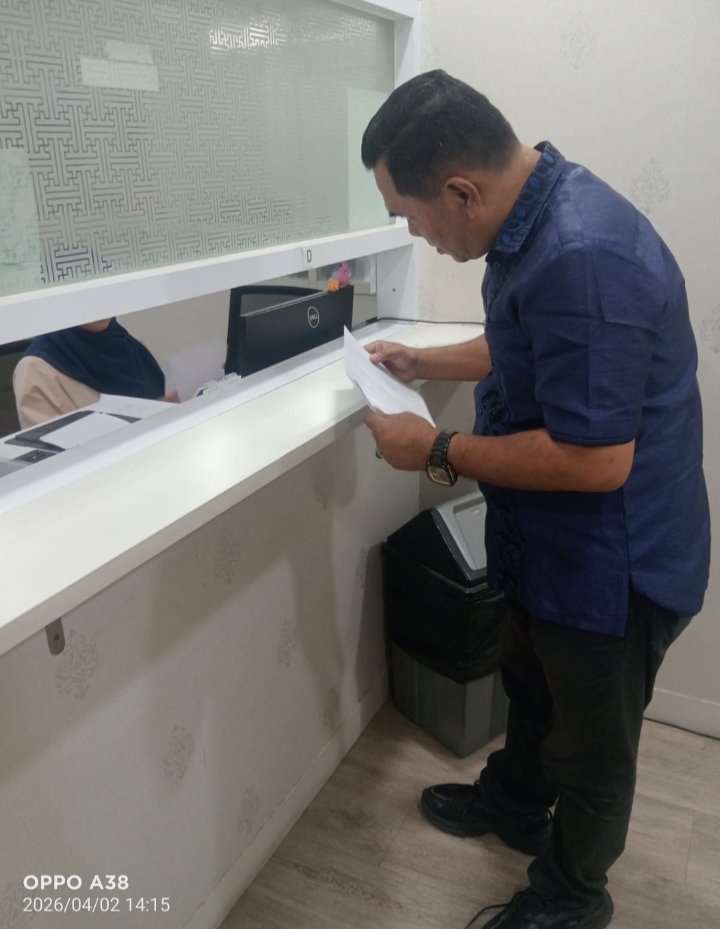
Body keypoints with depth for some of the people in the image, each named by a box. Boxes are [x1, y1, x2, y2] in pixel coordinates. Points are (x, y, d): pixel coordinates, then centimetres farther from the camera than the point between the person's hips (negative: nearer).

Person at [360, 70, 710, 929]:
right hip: (554, 545, 10)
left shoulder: (580, 260, -33)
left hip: (608, 565, -9)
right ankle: (513, 800, 57)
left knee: (590, 746, 16)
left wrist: (439, 453, -22)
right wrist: (421, 363, 10)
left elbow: (595, 459, -32)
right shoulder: (537, 217, 0)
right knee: (528, 680, 30)